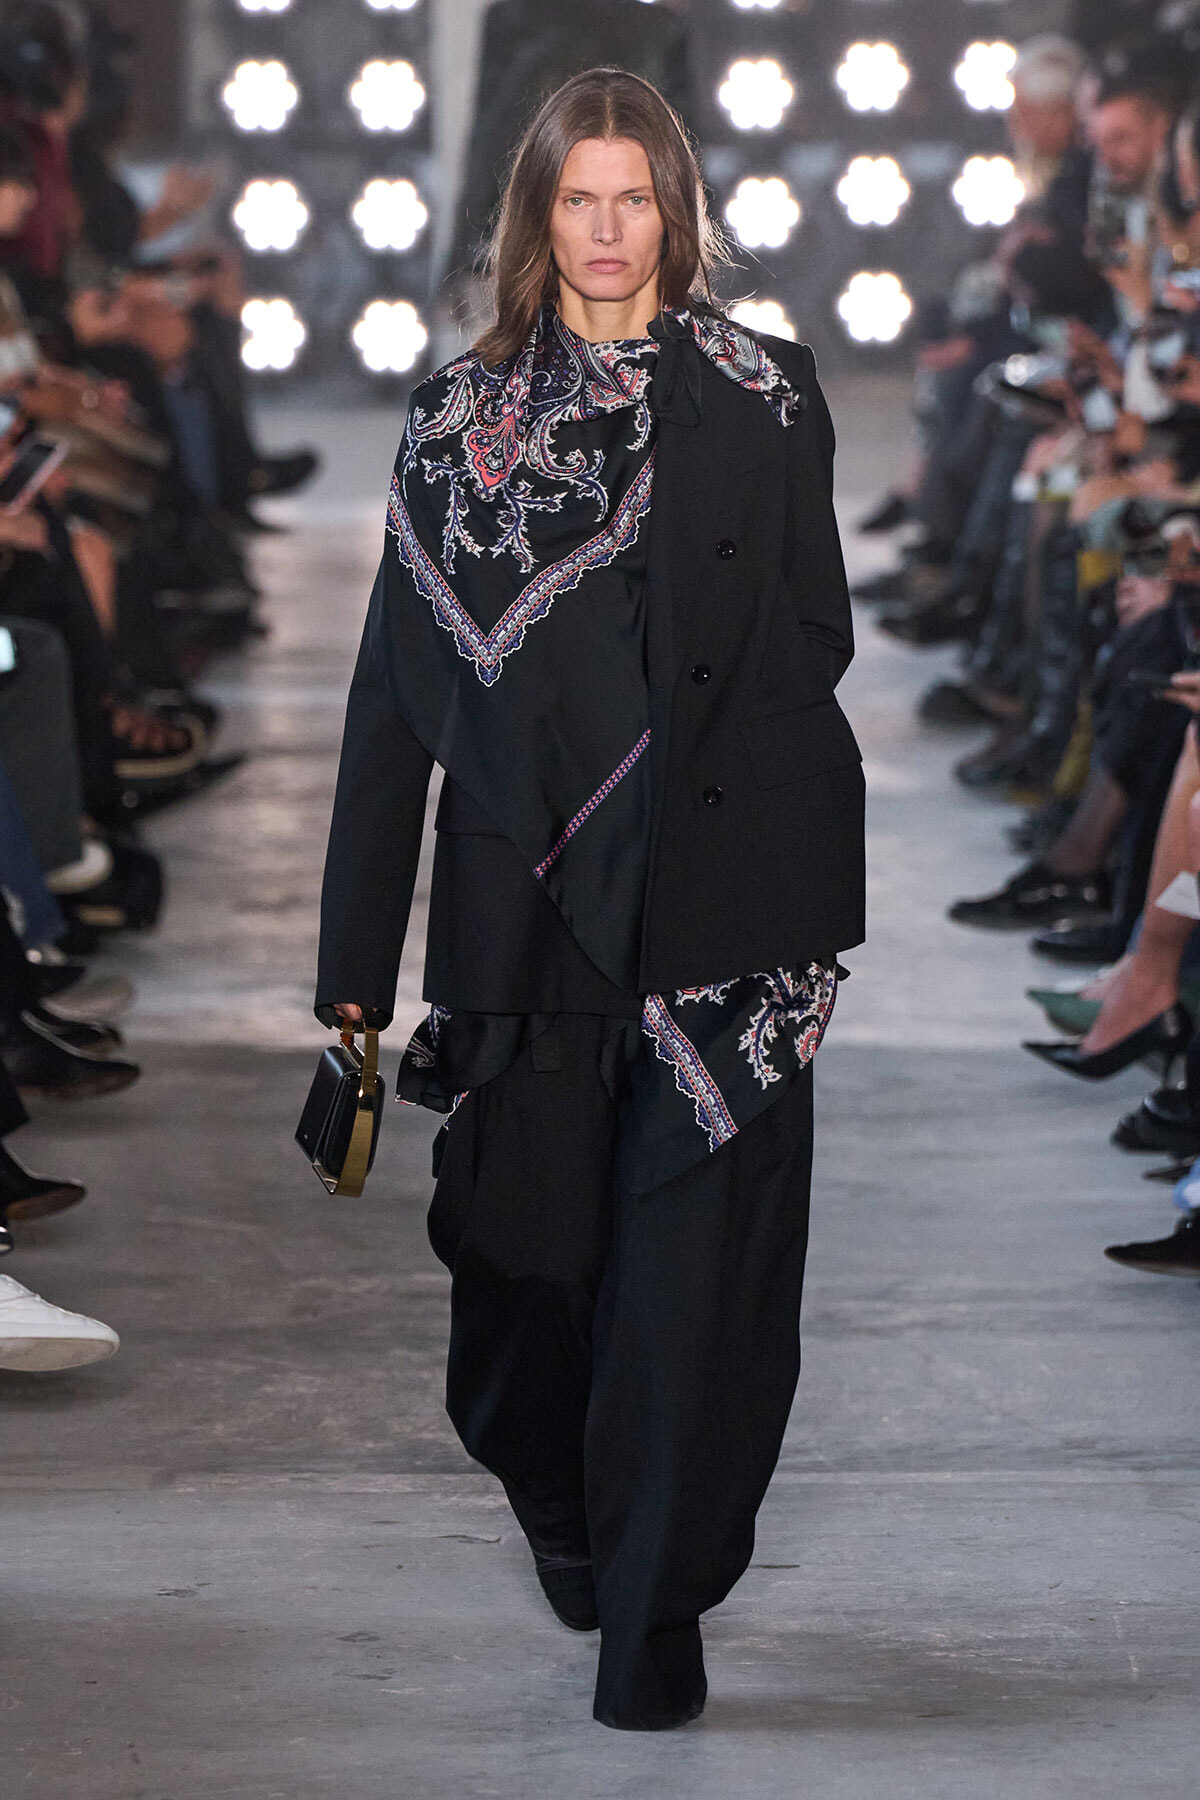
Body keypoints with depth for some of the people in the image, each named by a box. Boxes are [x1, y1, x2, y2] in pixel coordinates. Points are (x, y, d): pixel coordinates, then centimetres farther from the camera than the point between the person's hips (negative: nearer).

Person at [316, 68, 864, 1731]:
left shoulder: (764, 398, 5)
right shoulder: (459, 418, 8)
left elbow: (814, 643, 3)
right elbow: (397, 694, 5)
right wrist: (358, 951, 1)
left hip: (720, 894, -1)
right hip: (529, 902, 2)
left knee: (697, 1254, -5)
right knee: (528, 1235, 8)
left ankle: (655, 1604, 7)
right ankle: (560, 1492, 38)